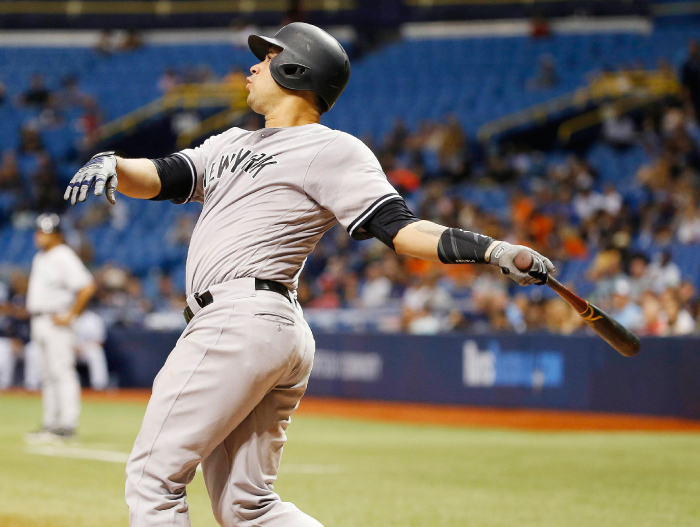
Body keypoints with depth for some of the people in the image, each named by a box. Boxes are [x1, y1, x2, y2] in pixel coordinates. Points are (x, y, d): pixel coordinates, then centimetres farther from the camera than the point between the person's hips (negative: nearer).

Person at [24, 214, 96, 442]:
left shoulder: (64, 258, -13)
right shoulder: (39, 258, 16)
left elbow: (87, 287, -21)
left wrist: (70, 315, -18)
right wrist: (33, 313, 17)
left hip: (57, 322, -10)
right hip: (38, 321, 10)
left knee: (62, 372, -10)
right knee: (48, 375, 12)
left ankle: (67, 425, -11)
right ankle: (50, 424, 16)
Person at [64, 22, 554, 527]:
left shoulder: (332, 150, -1)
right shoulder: (234, 143, 25)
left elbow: (398, 227, -8)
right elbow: (160, 177, 16)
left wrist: (493, 250, -22)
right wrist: (112, 166, -6)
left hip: (241, 322, -9)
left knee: (154, 475, -7)